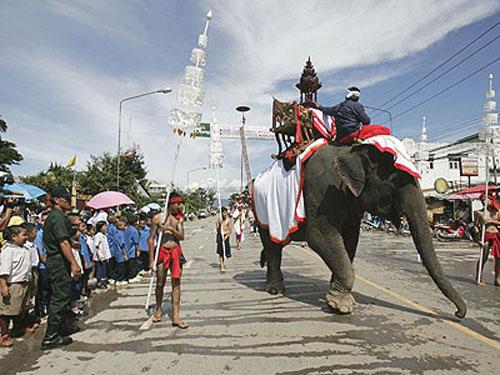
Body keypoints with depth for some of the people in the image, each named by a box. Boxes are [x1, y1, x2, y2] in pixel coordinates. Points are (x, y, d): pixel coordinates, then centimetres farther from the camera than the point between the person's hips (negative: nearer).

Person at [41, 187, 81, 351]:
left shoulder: (52, 216, 16)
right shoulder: (58, 217, -16)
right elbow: (63, 242, -23)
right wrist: (74, 263, -24)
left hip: (54, 261, 11)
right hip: (60, 262, -11)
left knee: (60, 296, 19)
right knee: (60, 297, -6)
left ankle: (64, 326, 33)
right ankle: (50, 337, 0)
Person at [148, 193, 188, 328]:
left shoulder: (179, 219, 6)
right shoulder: (158, 218, -4)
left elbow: (181, 237, -1)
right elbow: (151, 239, -3)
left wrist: (171, 228, -18)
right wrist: (151, 260, -6)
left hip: (176, 251, 3)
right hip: (162, 252, -2)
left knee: (176, 283, 1)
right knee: (160, 283, 9)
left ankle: (176, 317, 6)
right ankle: (158, 309, 36)